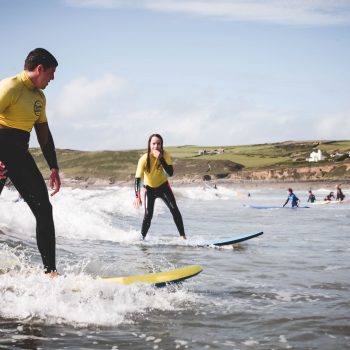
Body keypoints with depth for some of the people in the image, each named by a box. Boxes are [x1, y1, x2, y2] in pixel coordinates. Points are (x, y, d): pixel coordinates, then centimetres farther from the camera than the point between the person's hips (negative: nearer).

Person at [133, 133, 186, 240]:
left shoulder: (165, 155, -21)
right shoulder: (144, 159, -26)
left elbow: (170, 173, -29)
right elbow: (137, 178, -29)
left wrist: (160, 159, -39)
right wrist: (137, 197, -40)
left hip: (163, 186, 1)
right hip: (149, 188, -1)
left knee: (174, 210, -11)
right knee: (148, 216, -10)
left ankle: (183, 236, -6)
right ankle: (142, 238, 7)